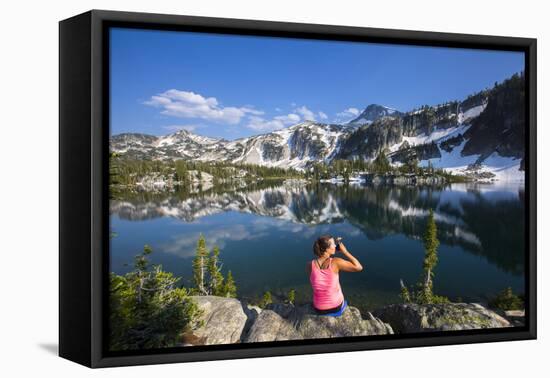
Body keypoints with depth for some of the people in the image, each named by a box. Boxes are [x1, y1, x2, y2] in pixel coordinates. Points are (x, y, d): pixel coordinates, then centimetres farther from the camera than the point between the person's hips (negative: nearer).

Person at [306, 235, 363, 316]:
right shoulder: (336, 262, -22)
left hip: (319, 310, 2)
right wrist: (345, 252, -10)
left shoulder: (309, 265, -13)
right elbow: (359, 267, -15)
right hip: (337, 308, -2)